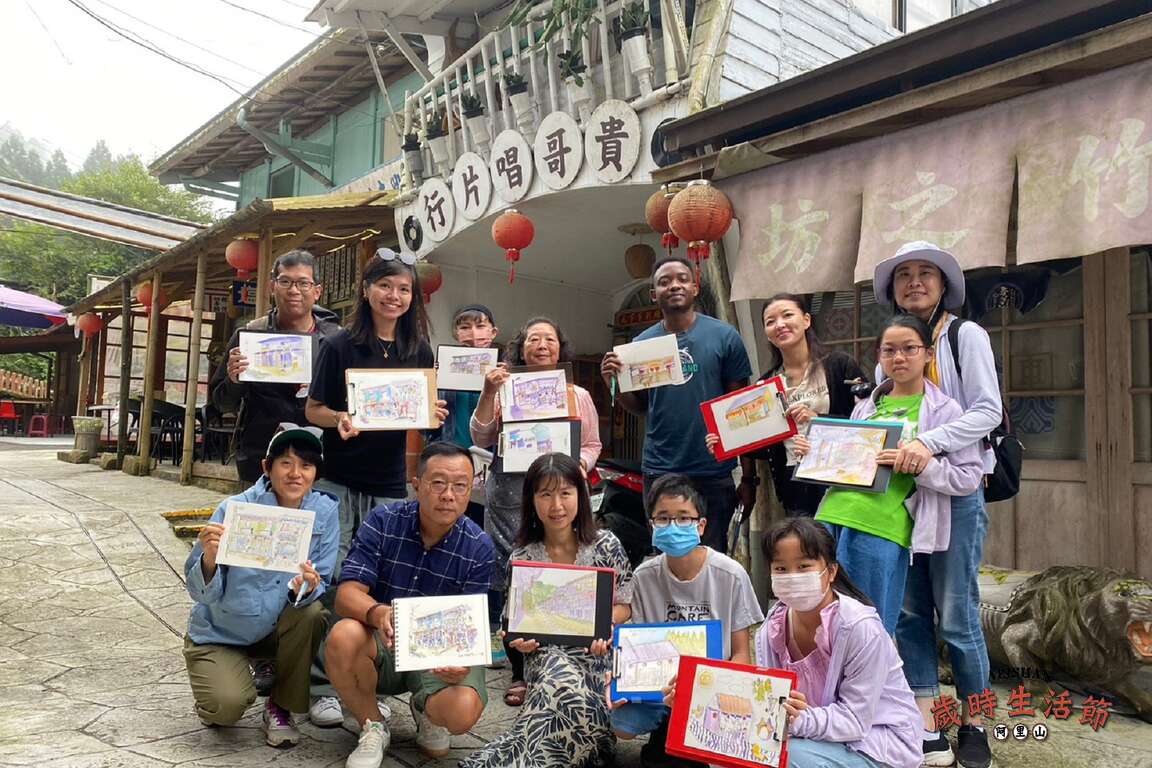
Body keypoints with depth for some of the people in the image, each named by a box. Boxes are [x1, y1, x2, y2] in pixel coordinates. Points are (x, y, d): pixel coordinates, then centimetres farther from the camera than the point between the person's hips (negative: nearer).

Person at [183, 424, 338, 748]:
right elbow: (201, 592, -19)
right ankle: (219, 686, 14)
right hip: (220, 632, -2)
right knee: (226, 708, -25)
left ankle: (280, 707, -4)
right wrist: (209, 559, -41)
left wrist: (307, 588, -35)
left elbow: (322, 587, -12)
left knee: (312, 613, -28)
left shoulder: (324, 512, -14)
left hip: (278, 627, 2)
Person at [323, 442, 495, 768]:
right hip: (381, 646, 1)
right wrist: (378, 613, -40)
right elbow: (347, 594, -17)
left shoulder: (479, 548, -9)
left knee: (463, 710, -31)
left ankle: (425, 710, 9)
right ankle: (373, 727, -3)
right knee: (344, 636, -33)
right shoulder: (383, 521, -10)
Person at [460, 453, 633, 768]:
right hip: (545, 651, 1)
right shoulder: (523, 557, 0)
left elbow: (624, 606, 4)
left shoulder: (606, 546, -3)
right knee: (562, 681, -35)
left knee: (563, 684, -33)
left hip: (595, 651, 0)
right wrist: (520, 640, -15)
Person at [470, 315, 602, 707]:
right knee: (511, 582, 0)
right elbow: (481, 439, 4)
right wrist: (488, 393, -6)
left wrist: (581, 464, -5)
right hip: (509, 496, 0)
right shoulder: (505, 389, 10)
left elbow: (592, 444, 16)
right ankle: (520, 672, 14)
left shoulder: (578, 395, 14)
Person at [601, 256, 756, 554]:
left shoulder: (724, 337, -1)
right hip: (659, 472, 2)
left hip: (714, 472, -2)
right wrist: (614, 384, -8)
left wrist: (748, 476, -2)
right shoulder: (642, 343, 5)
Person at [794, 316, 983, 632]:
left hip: (881, 530, -5)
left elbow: (969, 476, -2)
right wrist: (814, 451, 9)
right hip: (832, 517, 5)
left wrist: (920, 463, -16)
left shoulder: (944, 410, 4)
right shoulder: (867, 405, 19)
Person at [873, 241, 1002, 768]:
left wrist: (930, 442, -25)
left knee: (956, 616, 1)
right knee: (910, 614, 5)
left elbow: (988, 411, -11)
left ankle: (973, 725, 21)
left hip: (954, 492, -5)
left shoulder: (966, 335, -2)